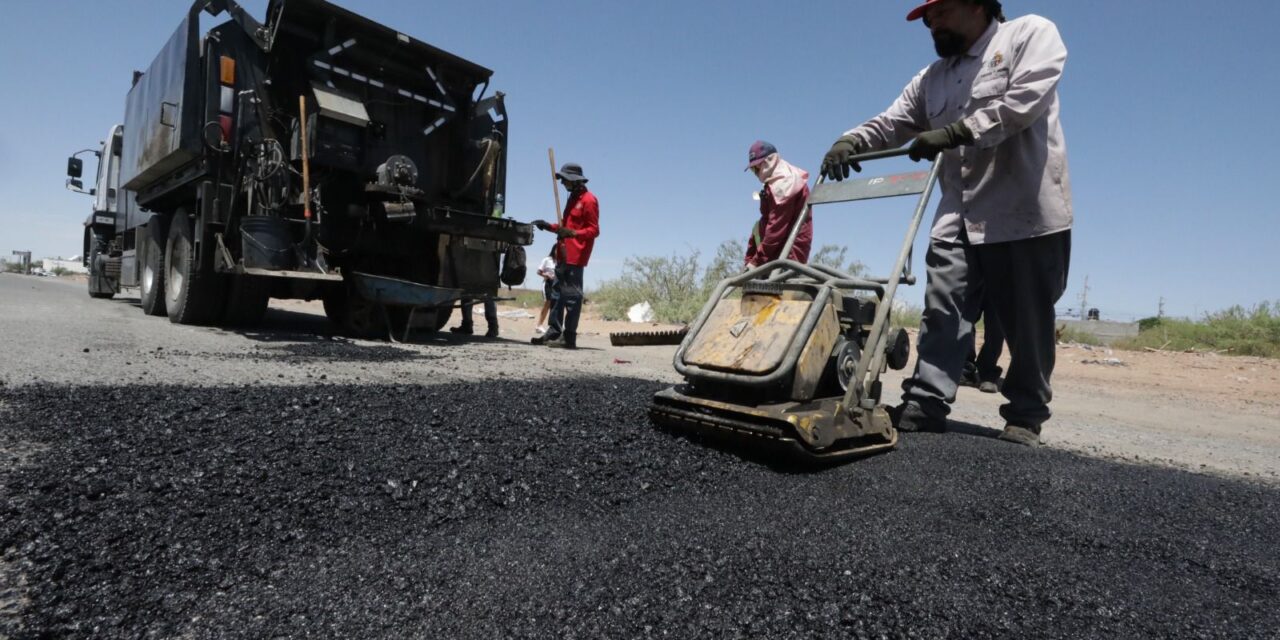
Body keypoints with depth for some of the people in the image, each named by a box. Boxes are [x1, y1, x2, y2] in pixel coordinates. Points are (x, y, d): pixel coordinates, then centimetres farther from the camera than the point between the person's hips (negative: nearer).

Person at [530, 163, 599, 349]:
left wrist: (572, 233, -27)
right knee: (557, 292, 11)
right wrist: (548, 226, 14)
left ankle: (569, 337, -6)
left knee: (572, 295, -8)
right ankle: (554, 332, 17)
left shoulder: (588, 200, -9)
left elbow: (594, 230, -14)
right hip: (564, 254, 10)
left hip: (575, 256, -10)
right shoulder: (573, 198, 20)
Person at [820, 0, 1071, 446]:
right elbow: (890, 124, 9)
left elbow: (1023, 101, -16)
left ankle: (1025, 416, 13)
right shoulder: (931, 80, 19)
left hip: (1029, 212, -4)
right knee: (943, 310, -8)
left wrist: (956, 131, -25)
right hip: (960, 215, 5)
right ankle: (925, 403, -9)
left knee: (1028, 322, 2)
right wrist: (850, 141, -11)